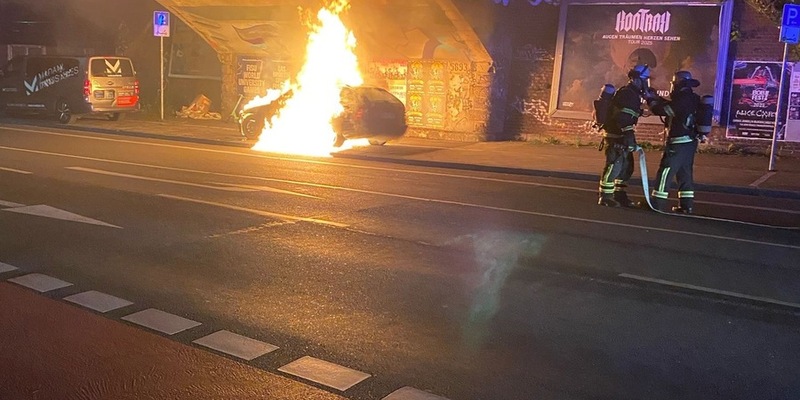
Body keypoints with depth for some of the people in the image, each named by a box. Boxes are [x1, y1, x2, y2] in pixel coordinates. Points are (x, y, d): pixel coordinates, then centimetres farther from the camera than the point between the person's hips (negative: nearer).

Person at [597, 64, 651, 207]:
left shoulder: (632, 94, 17)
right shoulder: (627, 94, -16)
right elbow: (623, 118, -27)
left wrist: (630, 135, 25)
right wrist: (629, 134, -32)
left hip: (621, 136, 11)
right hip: (616, 137, -11)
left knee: (627, 166, 13)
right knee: (614, 165, -9)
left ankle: (619, 195, 20)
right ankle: (605, 197, -3)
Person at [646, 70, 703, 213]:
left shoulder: (683, 99, -17)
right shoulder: (691, 99, 12)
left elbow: (660, 110, -15)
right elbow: (671, 106, 24)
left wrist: (651, 99, 2)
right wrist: (657, 97, 20)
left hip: (678, 143, -9)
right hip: (689, 142, 9)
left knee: (665, 173, -4)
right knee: (685, 174, 13)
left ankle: (657, 203, -1)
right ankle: (686, 205, 14)